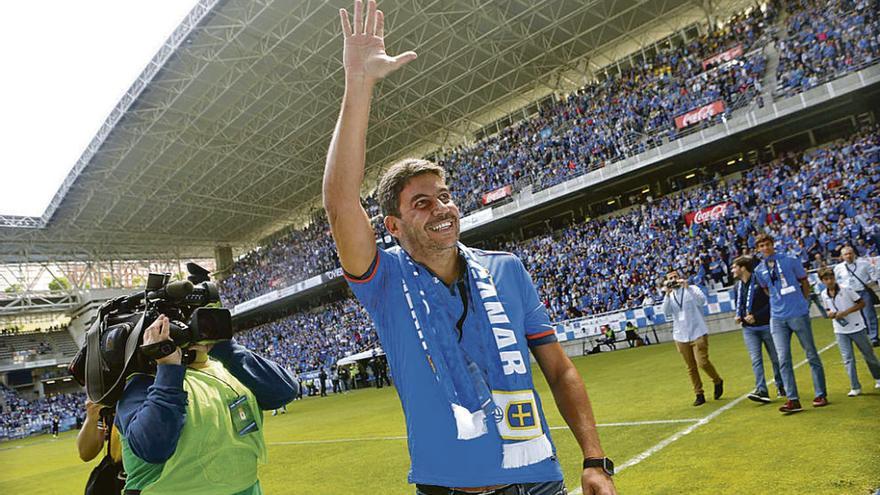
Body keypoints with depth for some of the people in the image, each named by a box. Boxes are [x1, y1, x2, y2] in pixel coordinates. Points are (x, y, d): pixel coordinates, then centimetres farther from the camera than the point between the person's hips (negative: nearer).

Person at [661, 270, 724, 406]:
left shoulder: (692, 289, 1)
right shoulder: (669, 296, 9)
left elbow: (702, 301, -18)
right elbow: (666, 311, -8)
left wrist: (687, 287, -23)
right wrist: (668, 294, -17)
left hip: (698, 333, -3)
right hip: (681, 337, 3)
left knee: (702, 362, -12)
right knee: (691, 368, 6)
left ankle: (717, 381, 16)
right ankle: (699, 395, 16)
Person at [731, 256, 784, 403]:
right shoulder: (738, 286, 8)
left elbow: (772, 302, -15)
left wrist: (756, 316, -20)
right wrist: (738, 316, 3)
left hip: (766, 326, -4)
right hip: (748, 329, 4)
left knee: (775, 358, 10)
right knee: (756, 359, -8)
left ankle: (781, 387, 27)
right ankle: (761, 390, -13)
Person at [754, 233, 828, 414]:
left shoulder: (790, 261, 1)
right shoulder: (759, 270, 8)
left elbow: (805, 284, 10)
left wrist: (800, 303, 9)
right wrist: (781, 302, 13)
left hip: (799, 315, -2)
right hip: (777, 319, 2)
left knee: (812, 355, 6)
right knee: (783, 359, -5)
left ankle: (820, 395, 17)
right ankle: (793, 400, -2)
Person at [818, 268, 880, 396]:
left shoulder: (846, 289, -13)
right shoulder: (824, 294, -1)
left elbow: (862, 303, -9)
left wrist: (846, 312, -20)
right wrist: (830, 314, -11)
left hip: (857, 328, -2)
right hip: (840, 331, 2)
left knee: (869, 355, 13)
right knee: (847, 359, -4)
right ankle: (855, 388, 2)